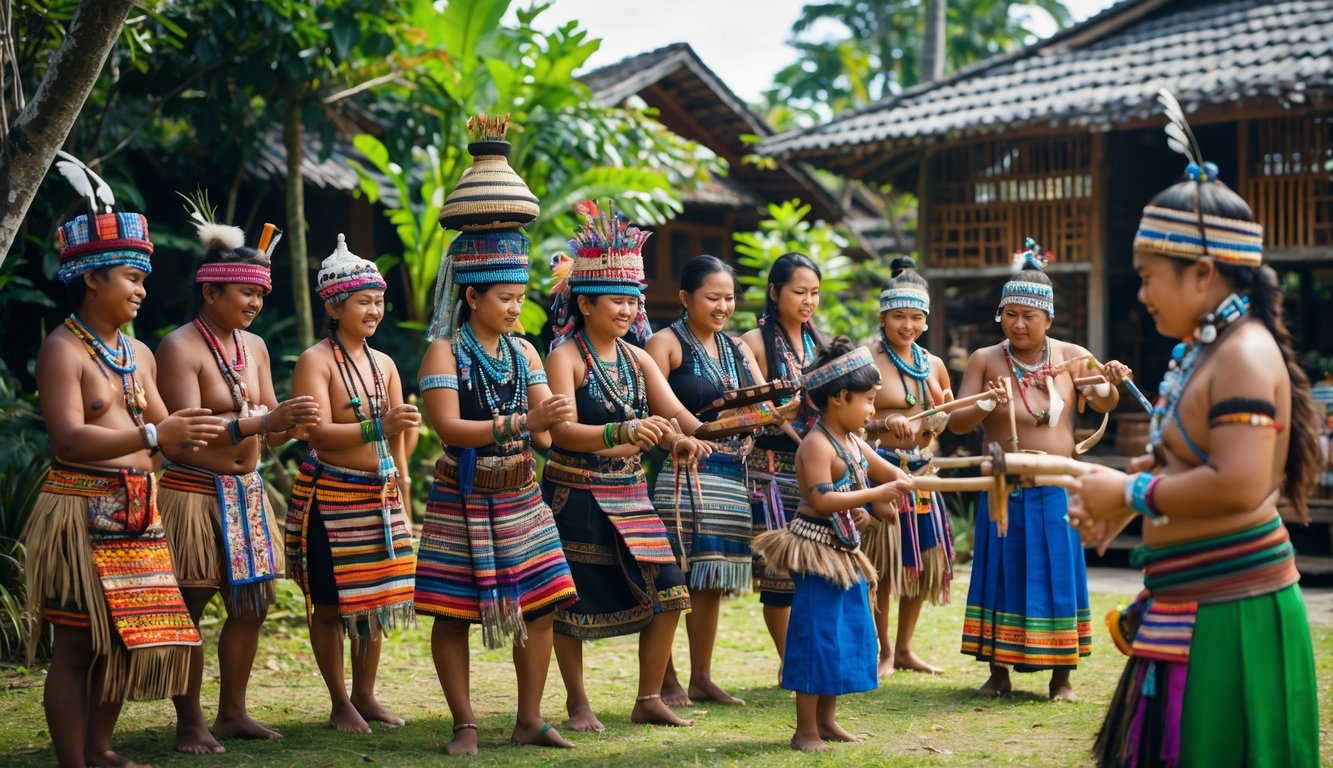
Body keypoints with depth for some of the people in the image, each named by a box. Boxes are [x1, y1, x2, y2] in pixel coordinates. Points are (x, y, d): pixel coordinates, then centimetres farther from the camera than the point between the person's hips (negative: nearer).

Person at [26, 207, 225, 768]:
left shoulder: (139, 355, 16)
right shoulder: (62, 348, -8)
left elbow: (164, 430, 18)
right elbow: (70, 440, -19)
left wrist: (210, 429, 1)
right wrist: (155, 435, -28)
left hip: (136, 513, 7)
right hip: (80, 511, -7)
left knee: (126, 636, 9)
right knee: (78, 644, -4)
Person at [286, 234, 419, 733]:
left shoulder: (384, 365, 12)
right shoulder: (316, 361, -9)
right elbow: (318, 434, -20)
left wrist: (404, 498, 15)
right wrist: (379, 427, -32)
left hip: (381, 496, 6)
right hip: (331, 497, -6)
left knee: (377, 599, 11)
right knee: (330, 604, 1)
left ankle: (365, 696, 24)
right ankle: (340, 704, 12)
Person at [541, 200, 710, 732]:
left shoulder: (637, 359, 8)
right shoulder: (565, 357, -11)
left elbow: (674, 412, -1)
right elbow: (563, 430, -24)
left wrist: (686, 437, -25)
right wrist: (623, 433, -38)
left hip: (629, 494, 6)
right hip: (575, 496, -6)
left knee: (667, 591, 2)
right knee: (573, 601, 3)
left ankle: (649, 699, 15)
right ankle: (578, 703, 20)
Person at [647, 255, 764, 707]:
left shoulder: (738, 351, 18)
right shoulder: (666, 344, -2)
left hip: (731, 477, 6)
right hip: (680, 473, -6)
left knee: (711, 578, 10)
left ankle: (701, 677, 19)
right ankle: (666, 681, 1)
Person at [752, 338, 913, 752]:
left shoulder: (854, 442, 12)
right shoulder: (816, 444, -17)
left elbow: (885, 470, 25)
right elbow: (821, 500, -26)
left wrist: (899, 481, 0)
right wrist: (877, 493, -26)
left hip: (846, 551, 10)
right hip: (817, 549, -10)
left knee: (848, 634, 13)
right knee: (818, 635, -7)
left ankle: (826, 719, 23)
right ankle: (805, 729, 0)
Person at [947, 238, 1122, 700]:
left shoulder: (1070, 356, 0)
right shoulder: (985, 361, -4)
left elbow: (1104, 404, 9)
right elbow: (957, 424, -8)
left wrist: (1110, 384, -14)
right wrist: (985, 406, -29)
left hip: (1057, 489, 1)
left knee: (1058, 575, 4)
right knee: (1003, 574, 5)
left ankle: (1061, 676, 14)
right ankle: (999, 672, 15)